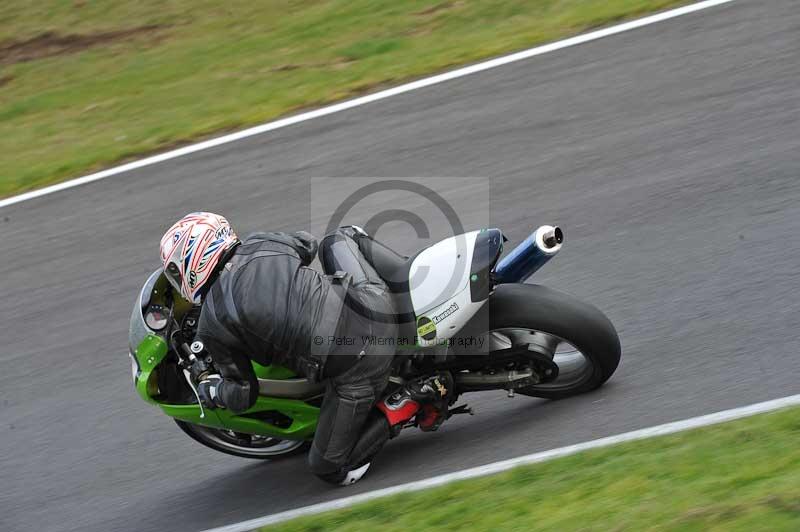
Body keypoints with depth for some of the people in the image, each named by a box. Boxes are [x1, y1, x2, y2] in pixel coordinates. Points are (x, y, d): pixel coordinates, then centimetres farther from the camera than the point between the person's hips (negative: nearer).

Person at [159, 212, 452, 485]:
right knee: (337, 238, 34)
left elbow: (243, 395, 6)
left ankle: (407, 404, -4)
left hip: (353, 366, -7)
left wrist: (207, 388, 27)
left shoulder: (212, 328, -4)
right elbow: (307, 242, 33)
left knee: (330, 468, 8)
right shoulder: (261, 243, 9)